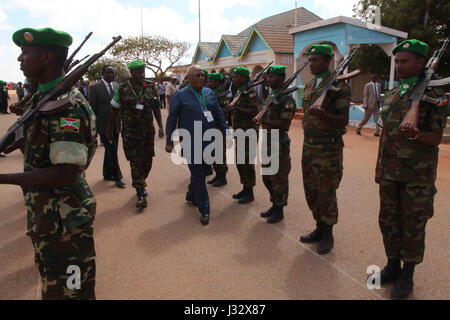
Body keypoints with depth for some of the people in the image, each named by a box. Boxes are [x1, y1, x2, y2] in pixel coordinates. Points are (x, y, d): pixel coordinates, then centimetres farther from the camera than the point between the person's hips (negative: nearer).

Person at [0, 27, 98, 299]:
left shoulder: (67, 106, -23)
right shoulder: (45, 97, 9)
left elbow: (66, 173, -28)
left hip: (64, 220, -10)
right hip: (47, 215, 10)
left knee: (66, 291, 6)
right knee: (51, 286, 27)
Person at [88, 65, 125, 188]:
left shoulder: (117, 86, 9)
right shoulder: (94, 87, -6)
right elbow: (92, 108, -6)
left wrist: (121, 122, 8)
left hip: (115, 125, 5)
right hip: (104, 125, -5)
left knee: (111, 151, 14)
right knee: (112, 151, -6)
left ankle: (107, 174, 29)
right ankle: (117, 177, 4)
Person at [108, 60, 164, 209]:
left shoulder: (151, 87, 3)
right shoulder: (122, 89, -3)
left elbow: (156, 108, 9)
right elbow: (114, 111, 3)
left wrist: (161, 126, 2)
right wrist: (109, 131, 6)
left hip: (148, 131, 3)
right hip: (130, 132, -2)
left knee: (147, 161, 9)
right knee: (135, 163, -3)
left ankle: (140, 183, 34)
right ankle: (140, 194, 4)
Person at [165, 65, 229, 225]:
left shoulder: (209, 93, 10)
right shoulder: (180, 96, -4)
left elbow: (219, 115, 15)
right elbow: (171, 120, -2)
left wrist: (226, 134, 10)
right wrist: (169, 142, -4)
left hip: (209, 141, 5)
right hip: (191, 143, -5)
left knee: (202, 171, 16)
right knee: (198, 175, 0)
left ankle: (191, 195, 42)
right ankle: (204, 209, 9)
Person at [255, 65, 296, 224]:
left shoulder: (286, 98, -14)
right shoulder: (270, 95, 14)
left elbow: (285, 123, -20)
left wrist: (265, 122, -20)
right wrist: (260, 119, 1)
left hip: (279, 144, -9)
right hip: (268, 141, 9)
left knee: (278, 178, 1)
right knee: (267, 176, 17)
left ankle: (279, 210, 14)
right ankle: (274, 204, 32)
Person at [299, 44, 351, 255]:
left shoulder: (339, 86, -10)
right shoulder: (308, 87, 13)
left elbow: (344, 121, -14)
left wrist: (323, 114, -31)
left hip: (328, 148, -7)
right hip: (308, 146, 7)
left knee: (326, 193, 1)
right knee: (310, 192, 14)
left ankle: (328, 234, 17)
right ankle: (320, 228, 30)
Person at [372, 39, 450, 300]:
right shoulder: (391, 95, 11)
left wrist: (415, 134, -32)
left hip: (417, 175, -6)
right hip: (389, 172, 6)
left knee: (413, 226, 5)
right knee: (388, 220, 13)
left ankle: (407, 276, 20)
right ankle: (393, 266, 30)